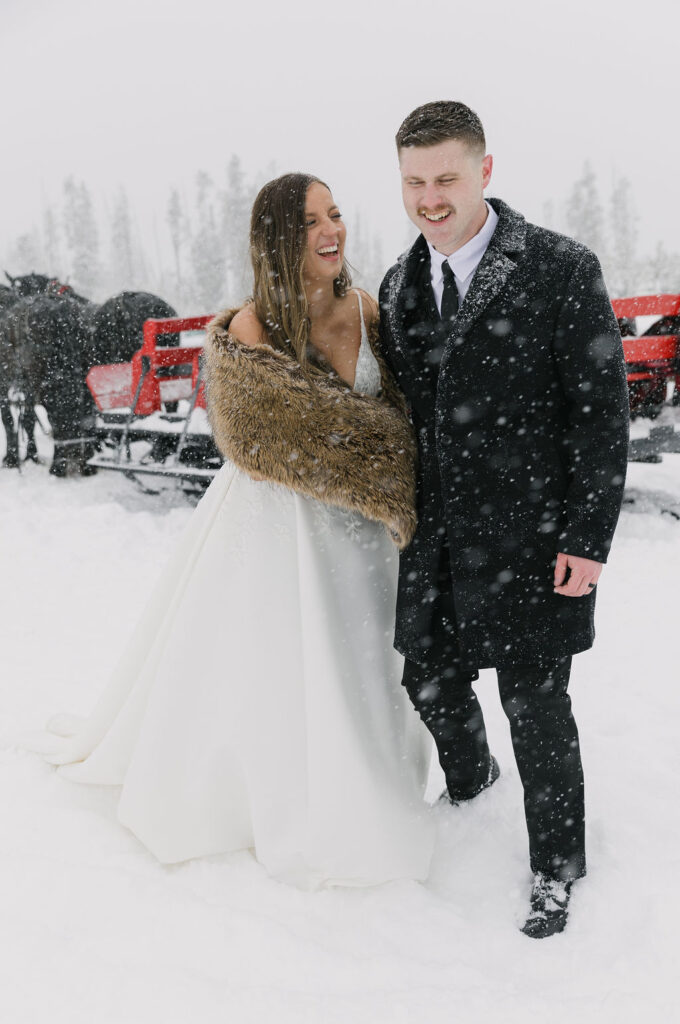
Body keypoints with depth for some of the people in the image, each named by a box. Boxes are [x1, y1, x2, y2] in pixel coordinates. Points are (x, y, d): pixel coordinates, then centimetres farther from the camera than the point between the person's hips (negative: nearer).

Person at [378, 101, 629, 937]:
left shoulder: (561, 270, -10)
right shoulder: (398, 287, 7)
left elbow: (601, 412, -10)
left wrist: (587, 538, -12)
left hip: (530, 538, -5)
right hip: (435, 538, 5)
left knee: (535, 706, 6)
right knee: (430, 681, 18)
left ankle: (556, 866, 30)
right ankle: (469, 779, 52)